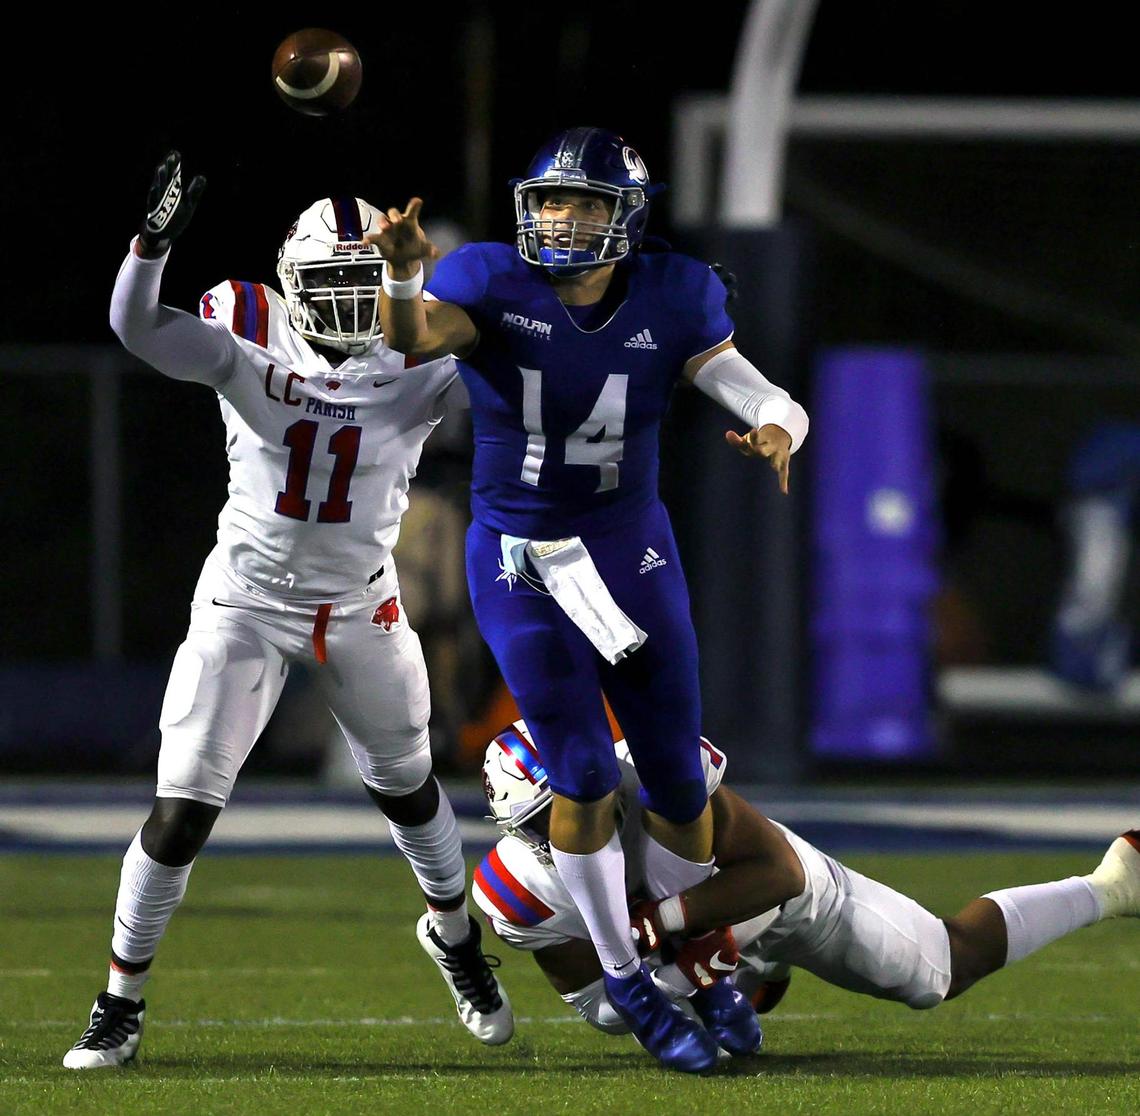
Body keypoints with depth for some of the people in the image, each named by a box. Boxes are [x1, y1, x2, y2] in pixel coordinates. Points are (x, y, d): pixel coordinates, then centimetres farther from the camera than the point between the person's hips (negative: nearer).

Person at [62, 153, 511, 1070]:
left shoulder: (417, 367, -8)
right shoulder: (248, 337, -11)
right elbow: (137, 327, -23)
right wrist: (155, 239, -39)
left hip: (362, 607, 2)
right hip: (248, 604, -2)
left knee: (407, 785, 20)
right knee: (183, 810, -6)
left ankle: (455, 935, 49)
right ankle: (121, 1005, 6)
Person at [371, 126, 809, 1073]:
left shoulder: (669, 304, -6)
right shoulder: (495, 287, -11)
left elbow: (765, 399, -12)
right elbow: (409, 342, -28)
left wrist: (777, 430, -36)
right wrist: (404, 274, -49)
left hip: (631, 551, 2)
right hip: (520, 561, -2)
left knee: (678, 777, 6)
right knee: (585, 777, -8)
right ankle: (625, 984, 8)